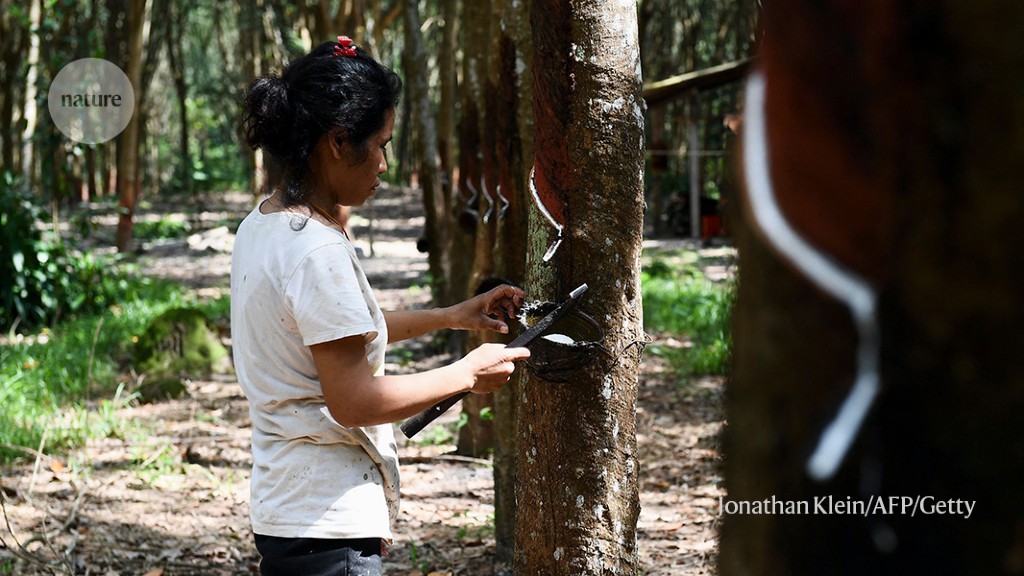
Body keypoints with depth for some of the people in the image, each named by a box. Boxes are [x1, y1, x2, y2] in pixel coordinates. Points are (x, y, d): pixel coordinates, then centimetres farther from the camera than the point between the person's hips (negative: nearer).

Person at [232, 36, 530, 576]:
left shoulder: (261, 227, 8)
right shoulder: (317, 248, -20)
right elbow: (353, 400, -20)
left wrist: (452, 316, 18)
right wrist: (467, 374, -8)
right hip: (328, 523, -10)